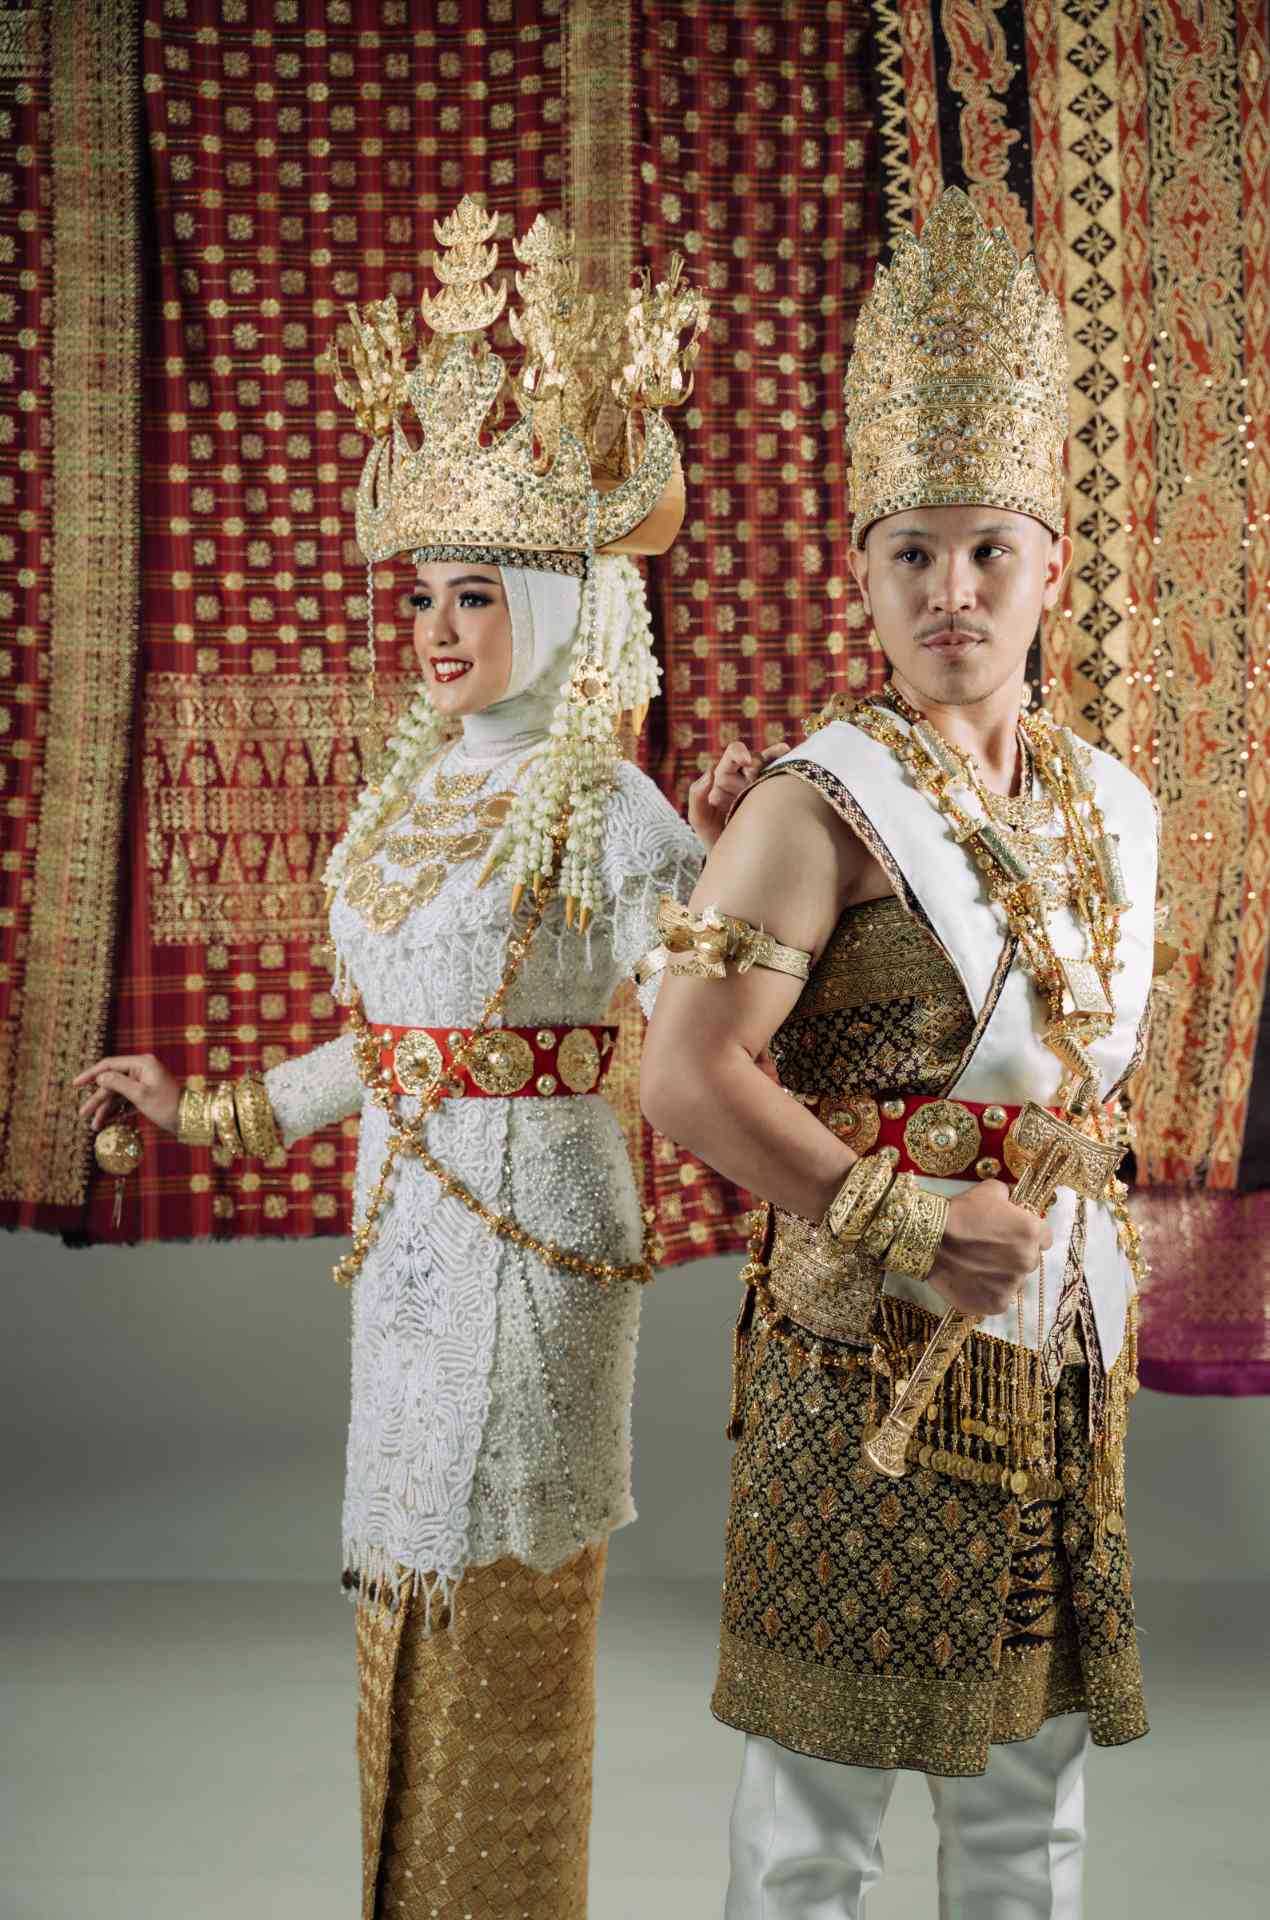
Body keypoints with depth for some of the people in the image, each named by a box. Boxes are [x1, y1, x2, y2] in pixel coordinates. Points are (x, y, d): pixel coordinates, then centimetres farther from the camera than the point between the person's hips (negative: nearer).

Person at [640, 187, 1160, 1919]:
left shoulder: (1113, 809, 8)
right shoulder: (821, 806, -13)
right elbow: (684, 1078, -21)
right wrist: (914, 1228, -20)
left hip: (1063, 1357, 6)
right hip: (870, 1355, -6)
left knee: (1031, 1777, 18)